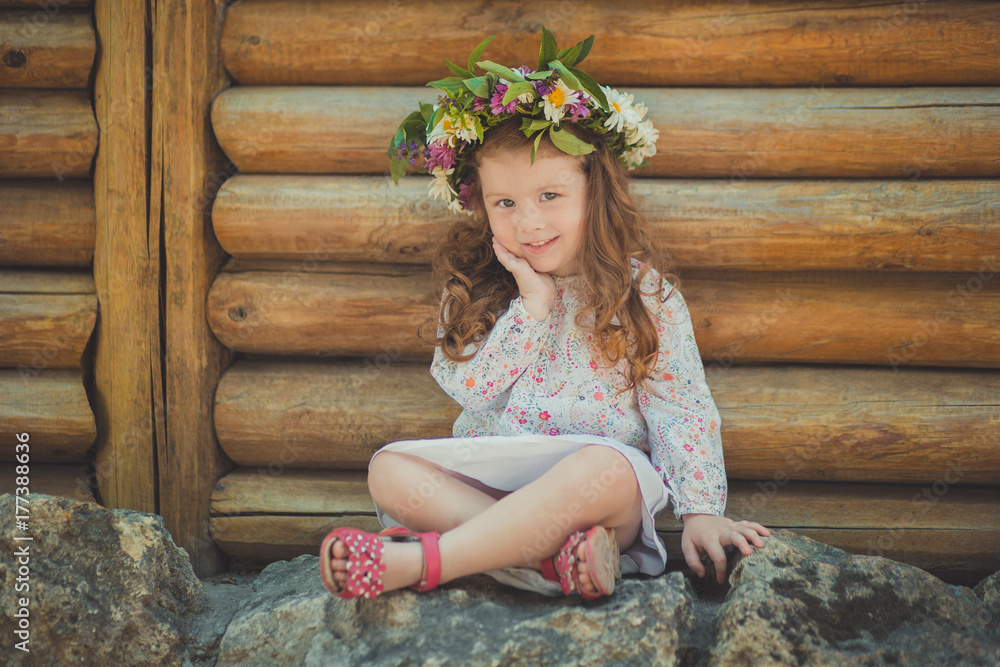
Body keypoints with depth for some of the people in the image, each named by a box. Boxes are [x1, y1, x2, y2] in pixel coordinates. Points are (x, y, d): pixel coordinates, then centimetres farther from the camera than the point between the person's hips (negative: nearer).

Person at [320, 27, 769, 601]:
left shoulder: (643, 291, 0)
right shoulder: (474, 287, 8)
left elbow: (683, 412, -2)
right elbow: (468, 389, -4)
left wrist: (701, 511, -13)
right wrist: (532, 305, -10)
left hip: (599, 489, -3)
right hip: (486, 481, 4)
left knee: (606, 468, -38)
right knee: (390, 469, -21)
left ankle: (415, 563, -38)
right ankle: (555, 550, -35)